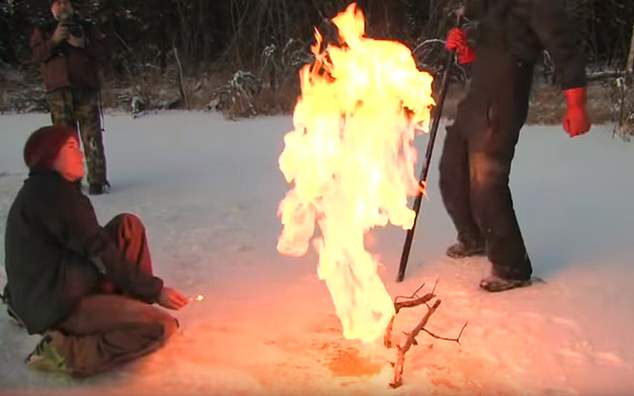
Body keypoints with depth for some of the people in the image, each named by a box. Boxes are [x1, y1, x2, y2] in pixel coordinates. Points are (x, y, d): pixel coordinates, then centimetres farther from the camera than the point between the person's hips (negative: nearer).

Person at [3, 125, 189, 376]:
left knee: (128, 226, 6)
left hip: (61, 292, 10)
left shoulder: (42, 189, 13)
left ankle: (130, 308, 7)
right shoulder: (53, 191, -17)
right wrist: (154, 290, -12)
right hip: (55, 307, -10)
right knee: (163, 326, -17)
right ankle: (66, 353, -13)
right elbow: (99, 251, -17)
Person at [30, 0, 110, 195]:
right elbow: (37, 54, 4)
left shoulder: (87, 28, 17)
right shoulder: (43, 30, 18)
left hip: (86, 88, 0)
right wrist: (54, 41, -11)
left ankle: (97, 180, -6)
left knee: (92, 137, -7)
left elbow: (103, 53, 8)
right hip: (59, 90, 1)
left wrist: (84, 44, -9)